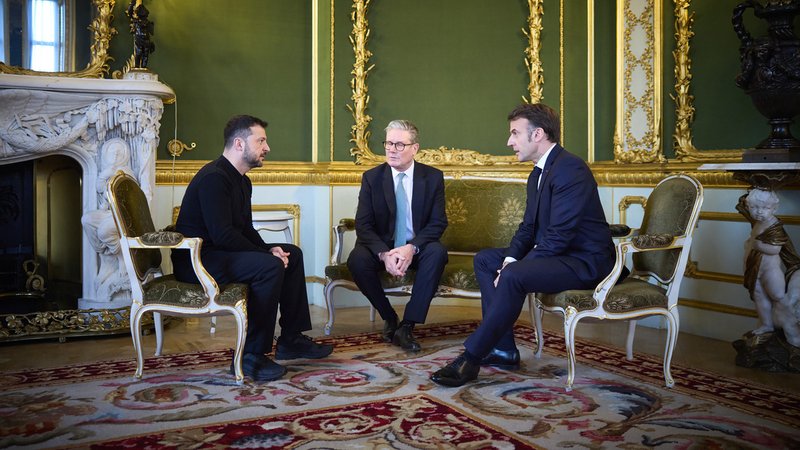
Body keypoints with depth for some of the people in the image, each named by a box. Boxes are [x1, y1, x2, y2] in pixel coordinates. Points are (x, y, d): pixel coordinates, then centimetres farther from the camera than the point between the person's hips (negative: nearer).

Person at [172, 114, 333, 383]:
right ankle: (251, 356, -20)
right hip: (195, 260, -11)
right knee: (270, 266, -29)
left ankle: (291, 340, 12)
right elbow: (223, 236, -27)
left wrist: (269, 249, -5)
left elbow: (246, 230, 14)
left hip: (219, 252, 11)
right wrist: (267, 253, -19)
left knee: (292, 254, 9)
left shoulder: (241, 181, 14)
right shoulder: (214, 178, -19)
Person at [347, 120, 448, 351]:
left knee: (438, 252, -33)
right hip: (382, 247, 0)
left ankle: (407, 326, -25)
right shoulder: (371, 177, -2)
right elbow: (363, 225, -7)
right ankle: (389, 318, -8)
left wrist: (412, 247, -25)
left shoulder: (433, 177, -2)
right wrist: (384, 253, -26)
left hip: (418, 248, 0)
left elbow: (438, 222, -6)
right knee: (357, 259, -31)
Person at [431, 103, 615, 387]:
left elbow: (559, 236, -25)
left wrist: (515, 268, -22)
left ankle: (471, 358, -21)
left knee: (514, 277, -32)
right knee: (484, 260, 8)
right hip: (556, 254, 11)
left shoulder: (570, 169, -19)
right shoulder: (538, 174, 13)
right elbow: (528, 228, 13)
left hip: (585, 261, -10)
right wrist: (511, 259, -6)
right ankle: (503, 349, 1)